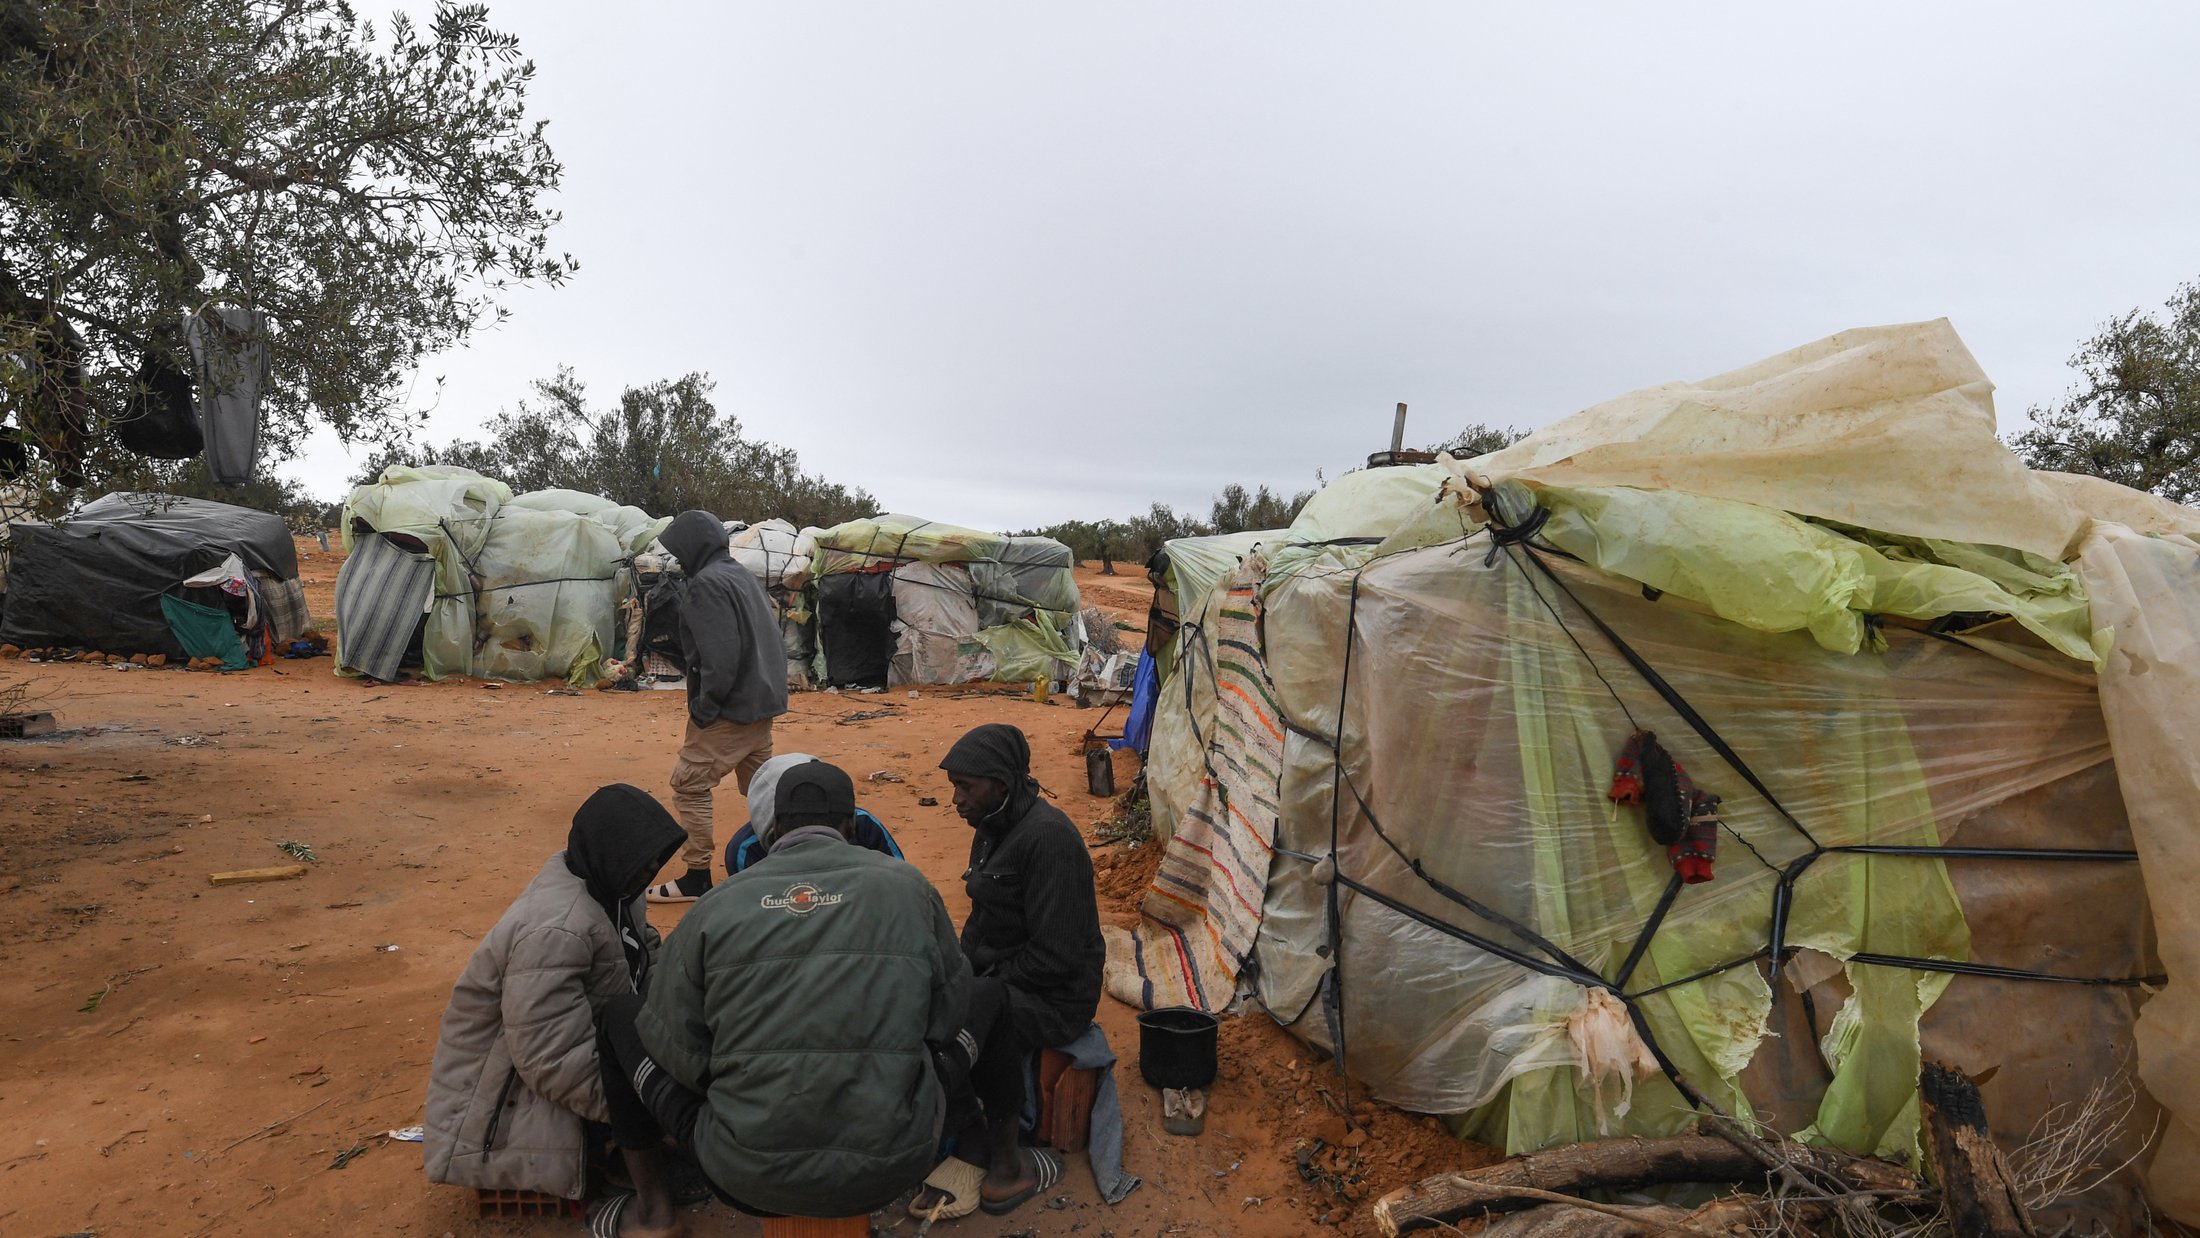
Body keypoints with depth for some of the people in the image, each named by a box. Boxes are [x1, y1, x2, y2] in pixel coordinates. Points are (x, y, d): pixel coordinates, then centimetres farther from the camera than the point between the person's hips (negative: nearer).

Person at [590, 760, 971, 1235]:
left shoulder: (716, 905, -4)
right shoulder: (909, 886, -3)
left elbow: (677, 1049, 0)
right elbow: (945, 1017, 5)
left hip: (749, 1177, 0)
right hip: (893, 1169, 1)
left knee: (620, 1019, 22)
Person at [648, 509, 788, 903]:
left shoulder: (706, 583, -14)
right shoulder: (743, 577, 15)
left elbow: (720, 655, -23)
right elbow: (769, 639, 18)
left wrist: (705, 705, -15)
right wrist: (768, 690, 17)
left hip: (731, 708, -9)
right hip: (763, 703, 9)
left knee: (689, 784, -1)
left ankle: (697, 877, 3)